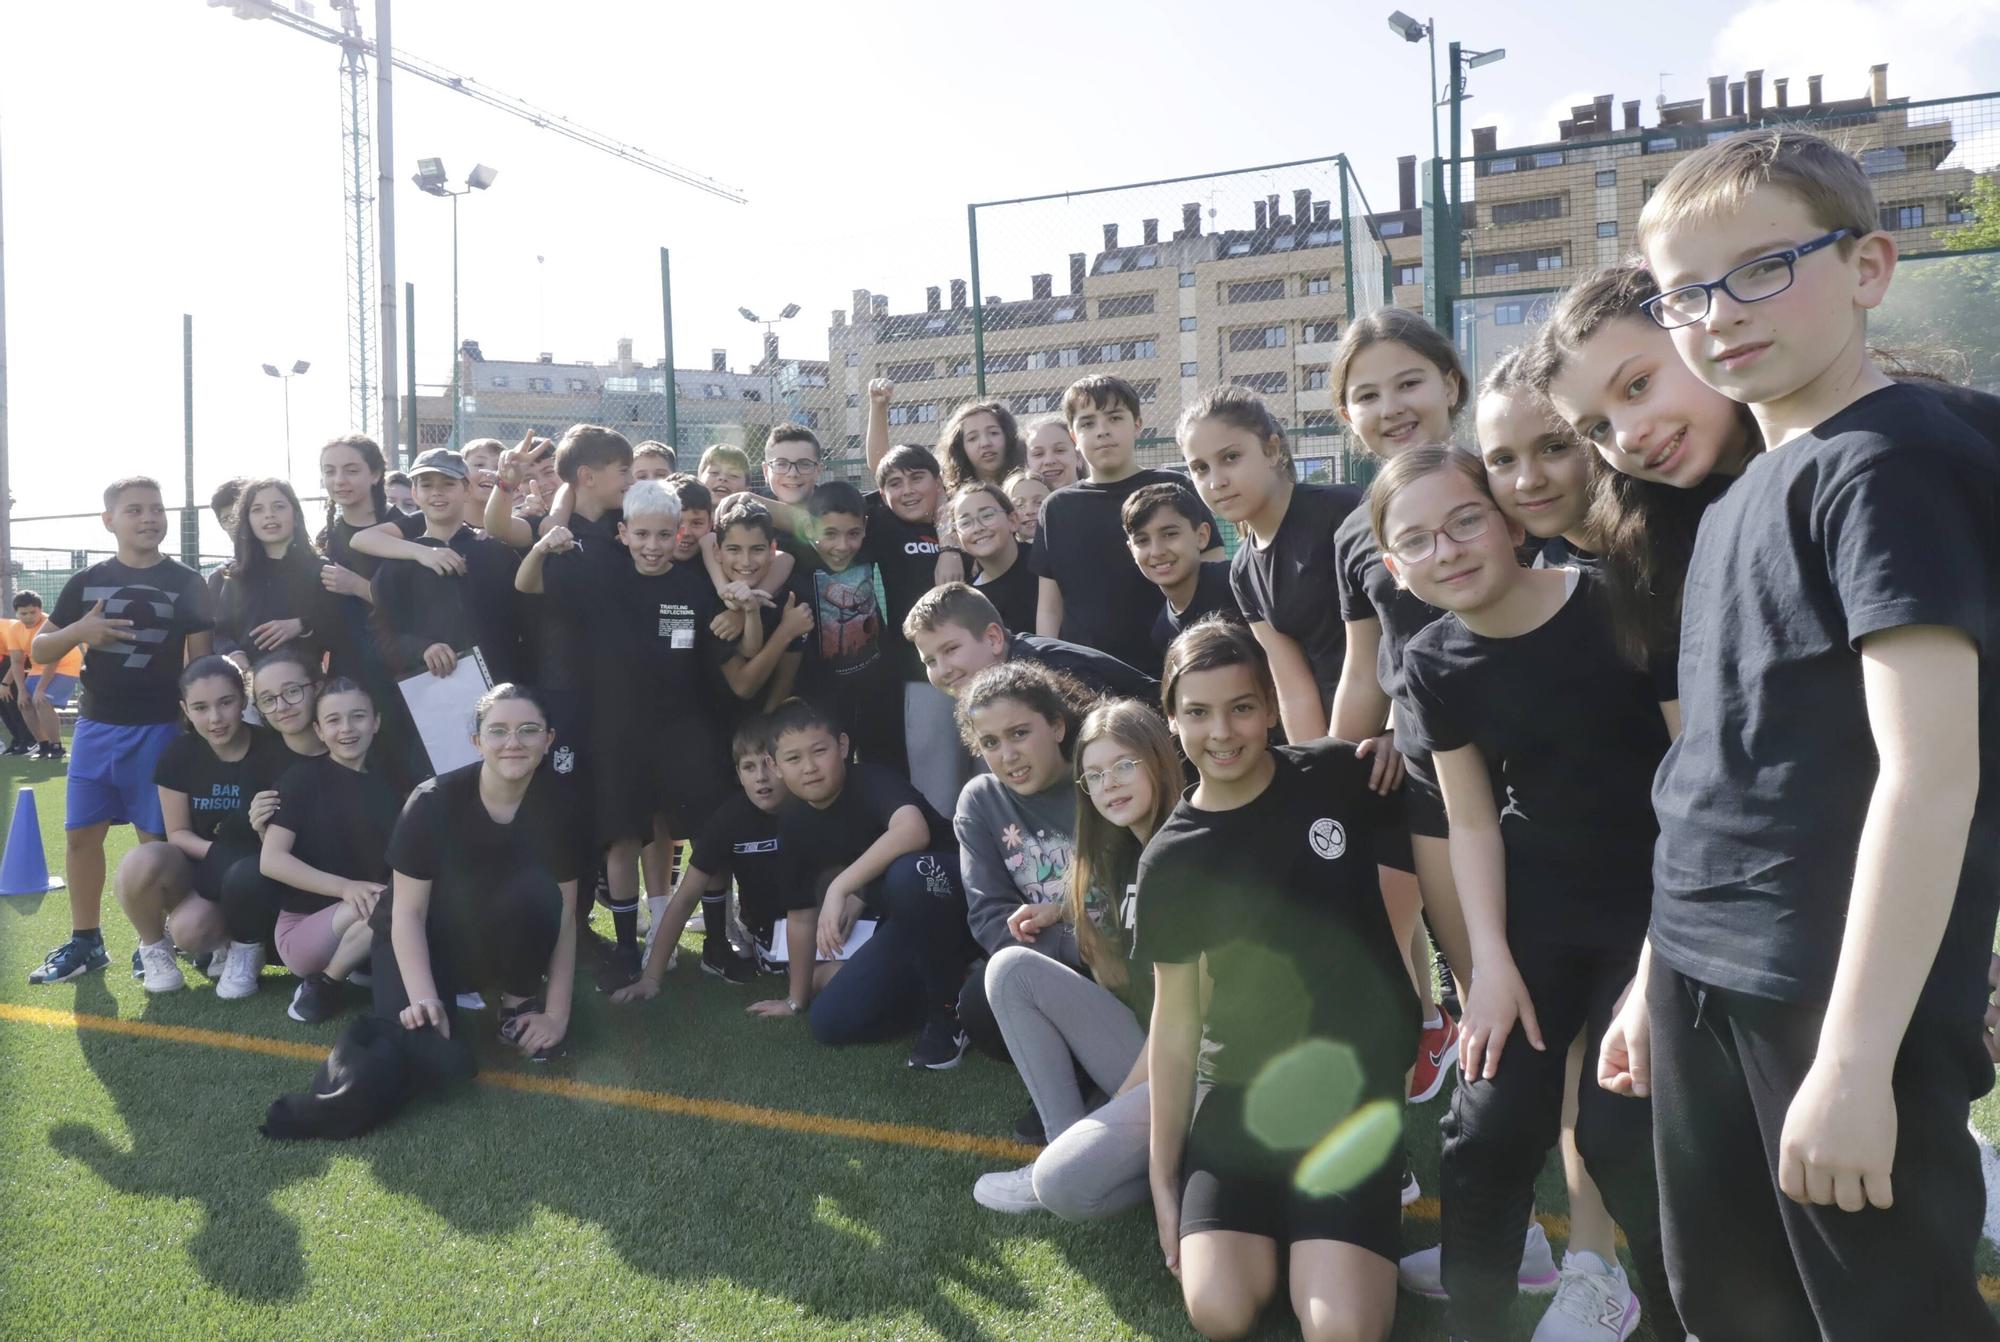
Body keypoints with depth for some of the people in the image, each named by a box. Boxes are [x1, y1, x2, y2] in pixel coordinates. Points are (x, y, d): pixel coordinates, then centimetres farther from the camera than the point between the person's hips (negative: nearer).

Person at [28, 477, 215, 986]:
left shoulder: (186, 583, 0)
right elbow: (38, 651, 9)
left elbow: (200, 658, 0)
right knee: (81, 833, 6)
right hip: (95, 726, 3)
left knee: (156, 838, 1)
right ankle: (85, 941, 19)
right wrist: (77, 630, -12)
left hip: (159, 728, -3)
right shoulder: (87, 582, 7)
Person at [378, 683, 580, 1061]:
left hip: (503, 943, 1)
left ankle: (519, 1000, -6)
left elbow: (565, 916, -13)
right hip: (424, 941, 0)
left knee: (537, 890, -33)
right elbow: (408, 912, -18)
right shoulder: (434, 803, -22)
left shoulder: (555, 806, -16)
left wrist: (557, 1014, -17)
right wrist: (424, 999, -29)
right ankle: (446, 993, 11)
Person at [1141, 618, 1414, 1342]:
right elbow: (1174, 1021, 0)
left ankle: (1347, 1233, 16)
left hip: (1356, 1081, -1)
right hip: (1240, 1091, 1)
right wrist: (1163, 1177, 3)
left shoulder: (1335, 777, -9)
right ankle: (1264, 1220, 17)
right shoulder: (1170, 862, -6)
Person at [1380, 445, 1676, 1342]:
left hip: (1659, 903, -4)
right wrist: (1491, 963, -5)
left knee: (1623, 1134, -9)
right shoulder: (1433, 665, -5)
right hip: (1535, 910, 4)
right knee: (1488, 1132, 3)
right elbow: (1473, 821, 2)